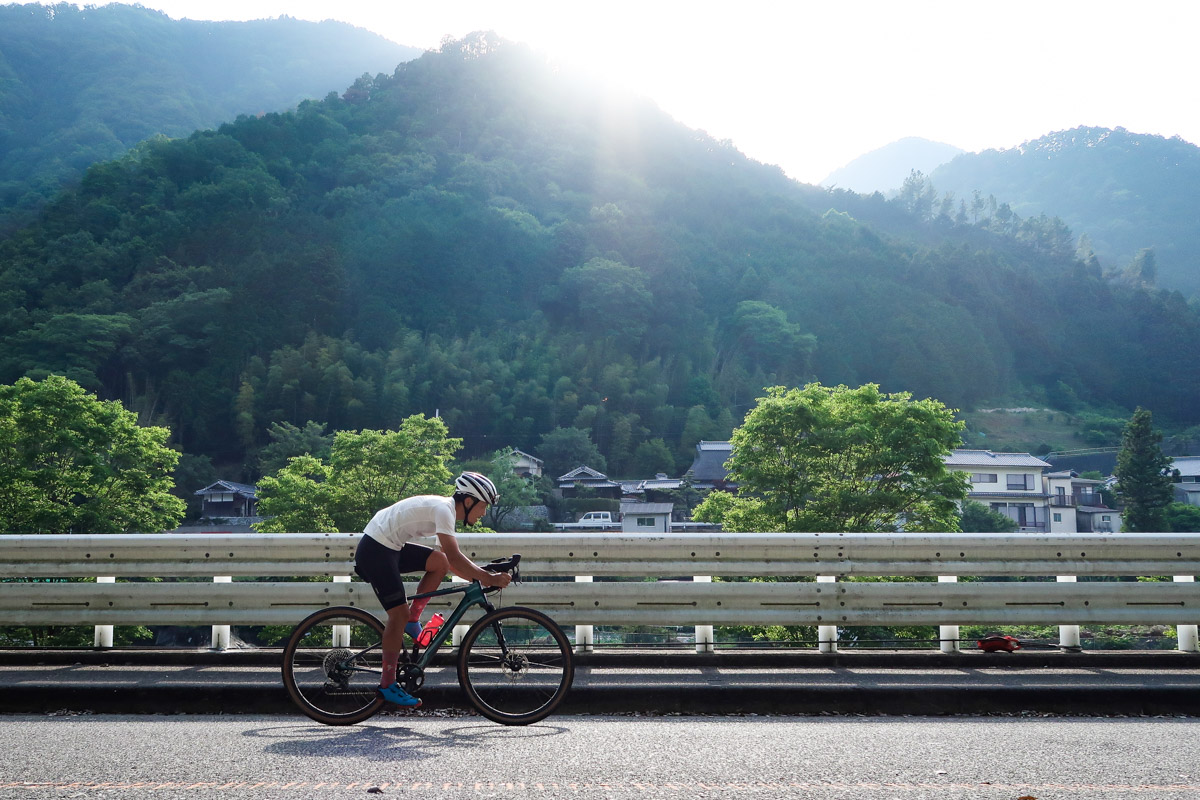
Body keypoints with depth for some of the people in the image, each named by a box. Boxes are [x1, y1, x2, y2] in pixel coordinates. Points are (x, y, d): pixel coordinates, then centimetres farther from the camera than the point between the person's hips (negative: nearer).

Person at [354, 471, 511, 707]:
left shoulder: (445, 509, 12)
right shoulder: (443, 509, -18)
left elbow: (450, 560, 15)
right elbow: (455, 557, -26)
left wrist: (479, 578, 4)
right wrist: (489, 578, -23)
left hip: (390, 547, 9)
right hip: (375, 550, -9)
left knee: (439, 562, 1)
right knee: (399, 612, -9)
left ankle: (412, 621, 8)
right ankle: (388, 684, -2)